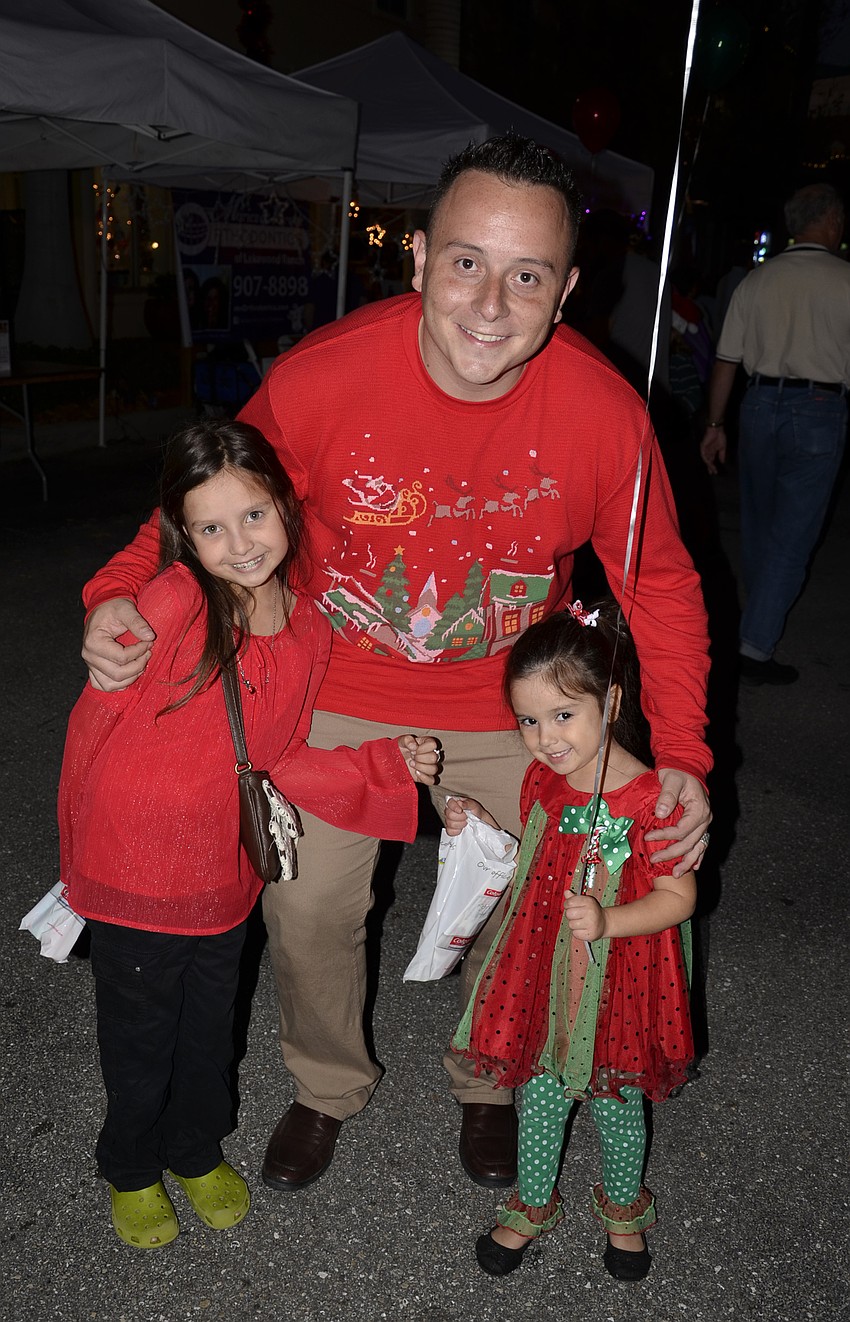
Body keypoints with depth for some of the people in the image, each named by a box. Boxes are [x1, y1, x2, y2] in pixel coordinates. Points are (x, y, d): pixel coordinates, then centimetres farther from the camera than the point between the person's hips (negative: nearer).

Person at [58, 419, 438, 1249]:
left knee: (209, 1029, 25)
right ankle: (130, 1168, 49)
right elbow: (98, 724, -14)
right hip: (132, 874, -4)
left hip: (225, 876, 4)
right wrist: (90, 848, -7)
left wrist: (389, 767, -8)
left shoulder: (309, 627, -8)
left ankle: (197, 1150, 55)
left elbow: (276, 760, 0)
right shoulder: (167, 605, -25)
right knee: (139, 1036, 19)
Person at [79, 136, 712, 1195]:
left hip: (507, 709, 1)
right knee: (307, 907, 9)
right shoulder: (317, 379, -23)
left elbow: (660, 585, -7)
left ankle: (487, 1087, 49)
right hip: (338, 693, 0)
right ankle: (328, 1086, 44)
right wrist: (120, 594, -24)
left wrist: (679, 754, -15)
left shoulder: (605, 413, -21)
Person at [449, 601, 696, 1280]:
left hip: (617, 982, -4)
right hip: (543, 974, 4)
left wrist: (605, 922, -31)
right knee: (542, 1092, 21)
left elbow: (678, 897, -17)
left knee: (616, 1100, 19)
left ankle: (623, 1207, 49)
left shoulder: (651, 798, -24)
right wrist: (482, 827, -6)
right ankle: (534, 1205, 47)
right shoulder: (541, 781, -6)